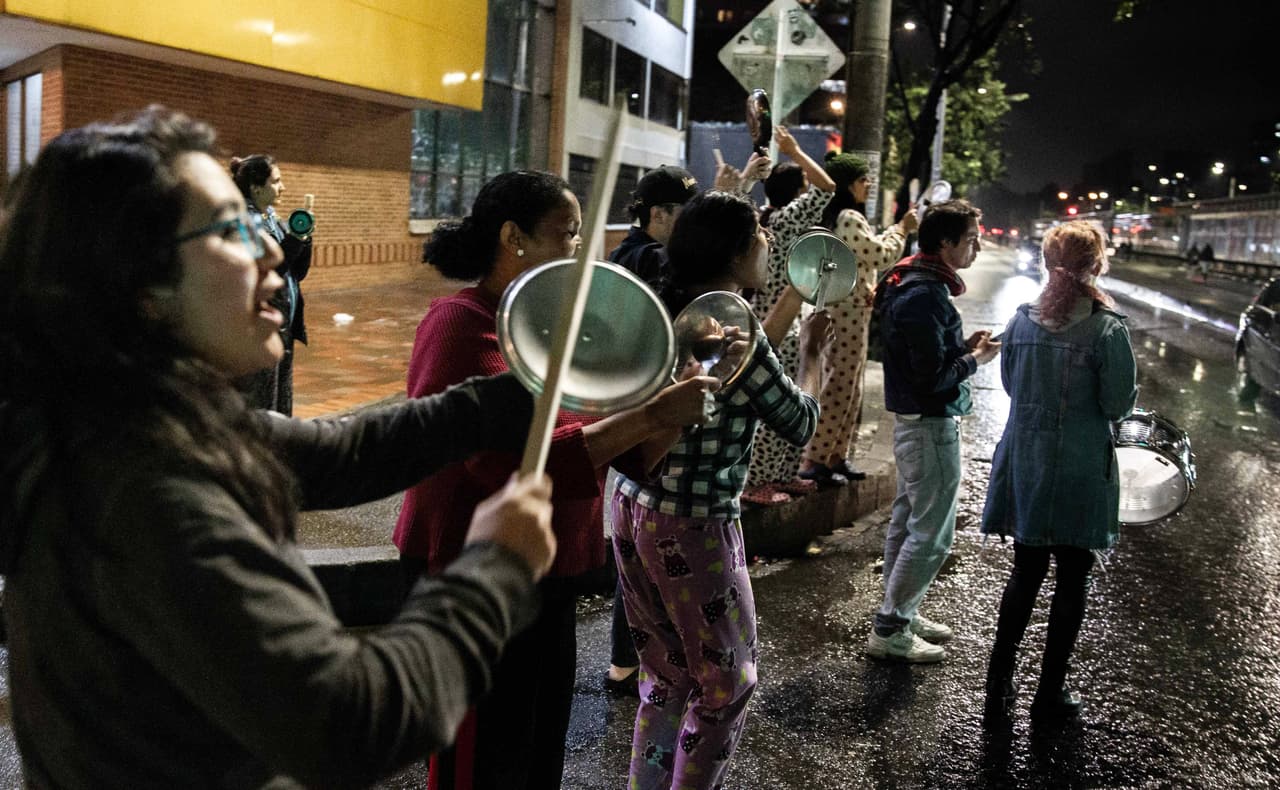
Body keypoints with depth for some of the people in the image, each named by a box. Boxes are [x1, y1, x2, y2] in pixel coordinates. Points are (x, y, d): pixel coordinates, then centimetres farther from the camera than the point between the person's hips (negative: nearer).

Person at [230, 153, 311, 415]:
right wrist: (293, 241, -20)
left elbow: (298, 273, 12)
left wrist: (303, 239, -2)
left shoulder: (273, 219, 12)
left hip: (284, 328, 8)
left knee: (282, 411, 14)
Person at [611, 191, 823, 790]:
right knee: (726, 680, 14)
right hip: (693, 527, -8)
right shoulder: (733, 330, -19)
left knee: (666, 672, 23)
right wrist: (811, 353, 10)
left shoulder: (664, 312, 2)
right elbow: (801, 424, -7)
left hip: (632, 508, 8)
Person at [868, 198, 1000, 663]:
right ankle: (889, 632, 6)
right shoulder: (926, 294, -23)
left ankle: (901, 613, 31)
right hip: (931, 424, -11)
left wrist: (965, 345, 5)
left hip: (914, 420, 11)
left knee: (908, 520, 18)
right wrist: (975, 359, -9)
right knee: (932, 533, -2)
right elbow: (933, 376, -24)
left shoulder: (912, 282, 9)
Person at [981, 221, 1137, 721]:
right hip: (1080, 468, -4)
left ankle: (999, 685, 21)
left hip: (1024, 463, 4)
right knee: (1071, 580, 10)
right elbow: (1119, 404, -12)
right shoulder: (1108, 328, -14)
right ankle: (1050, 694, 19)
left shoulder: (1022, 320, -1)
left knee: (1026, 572, 16)